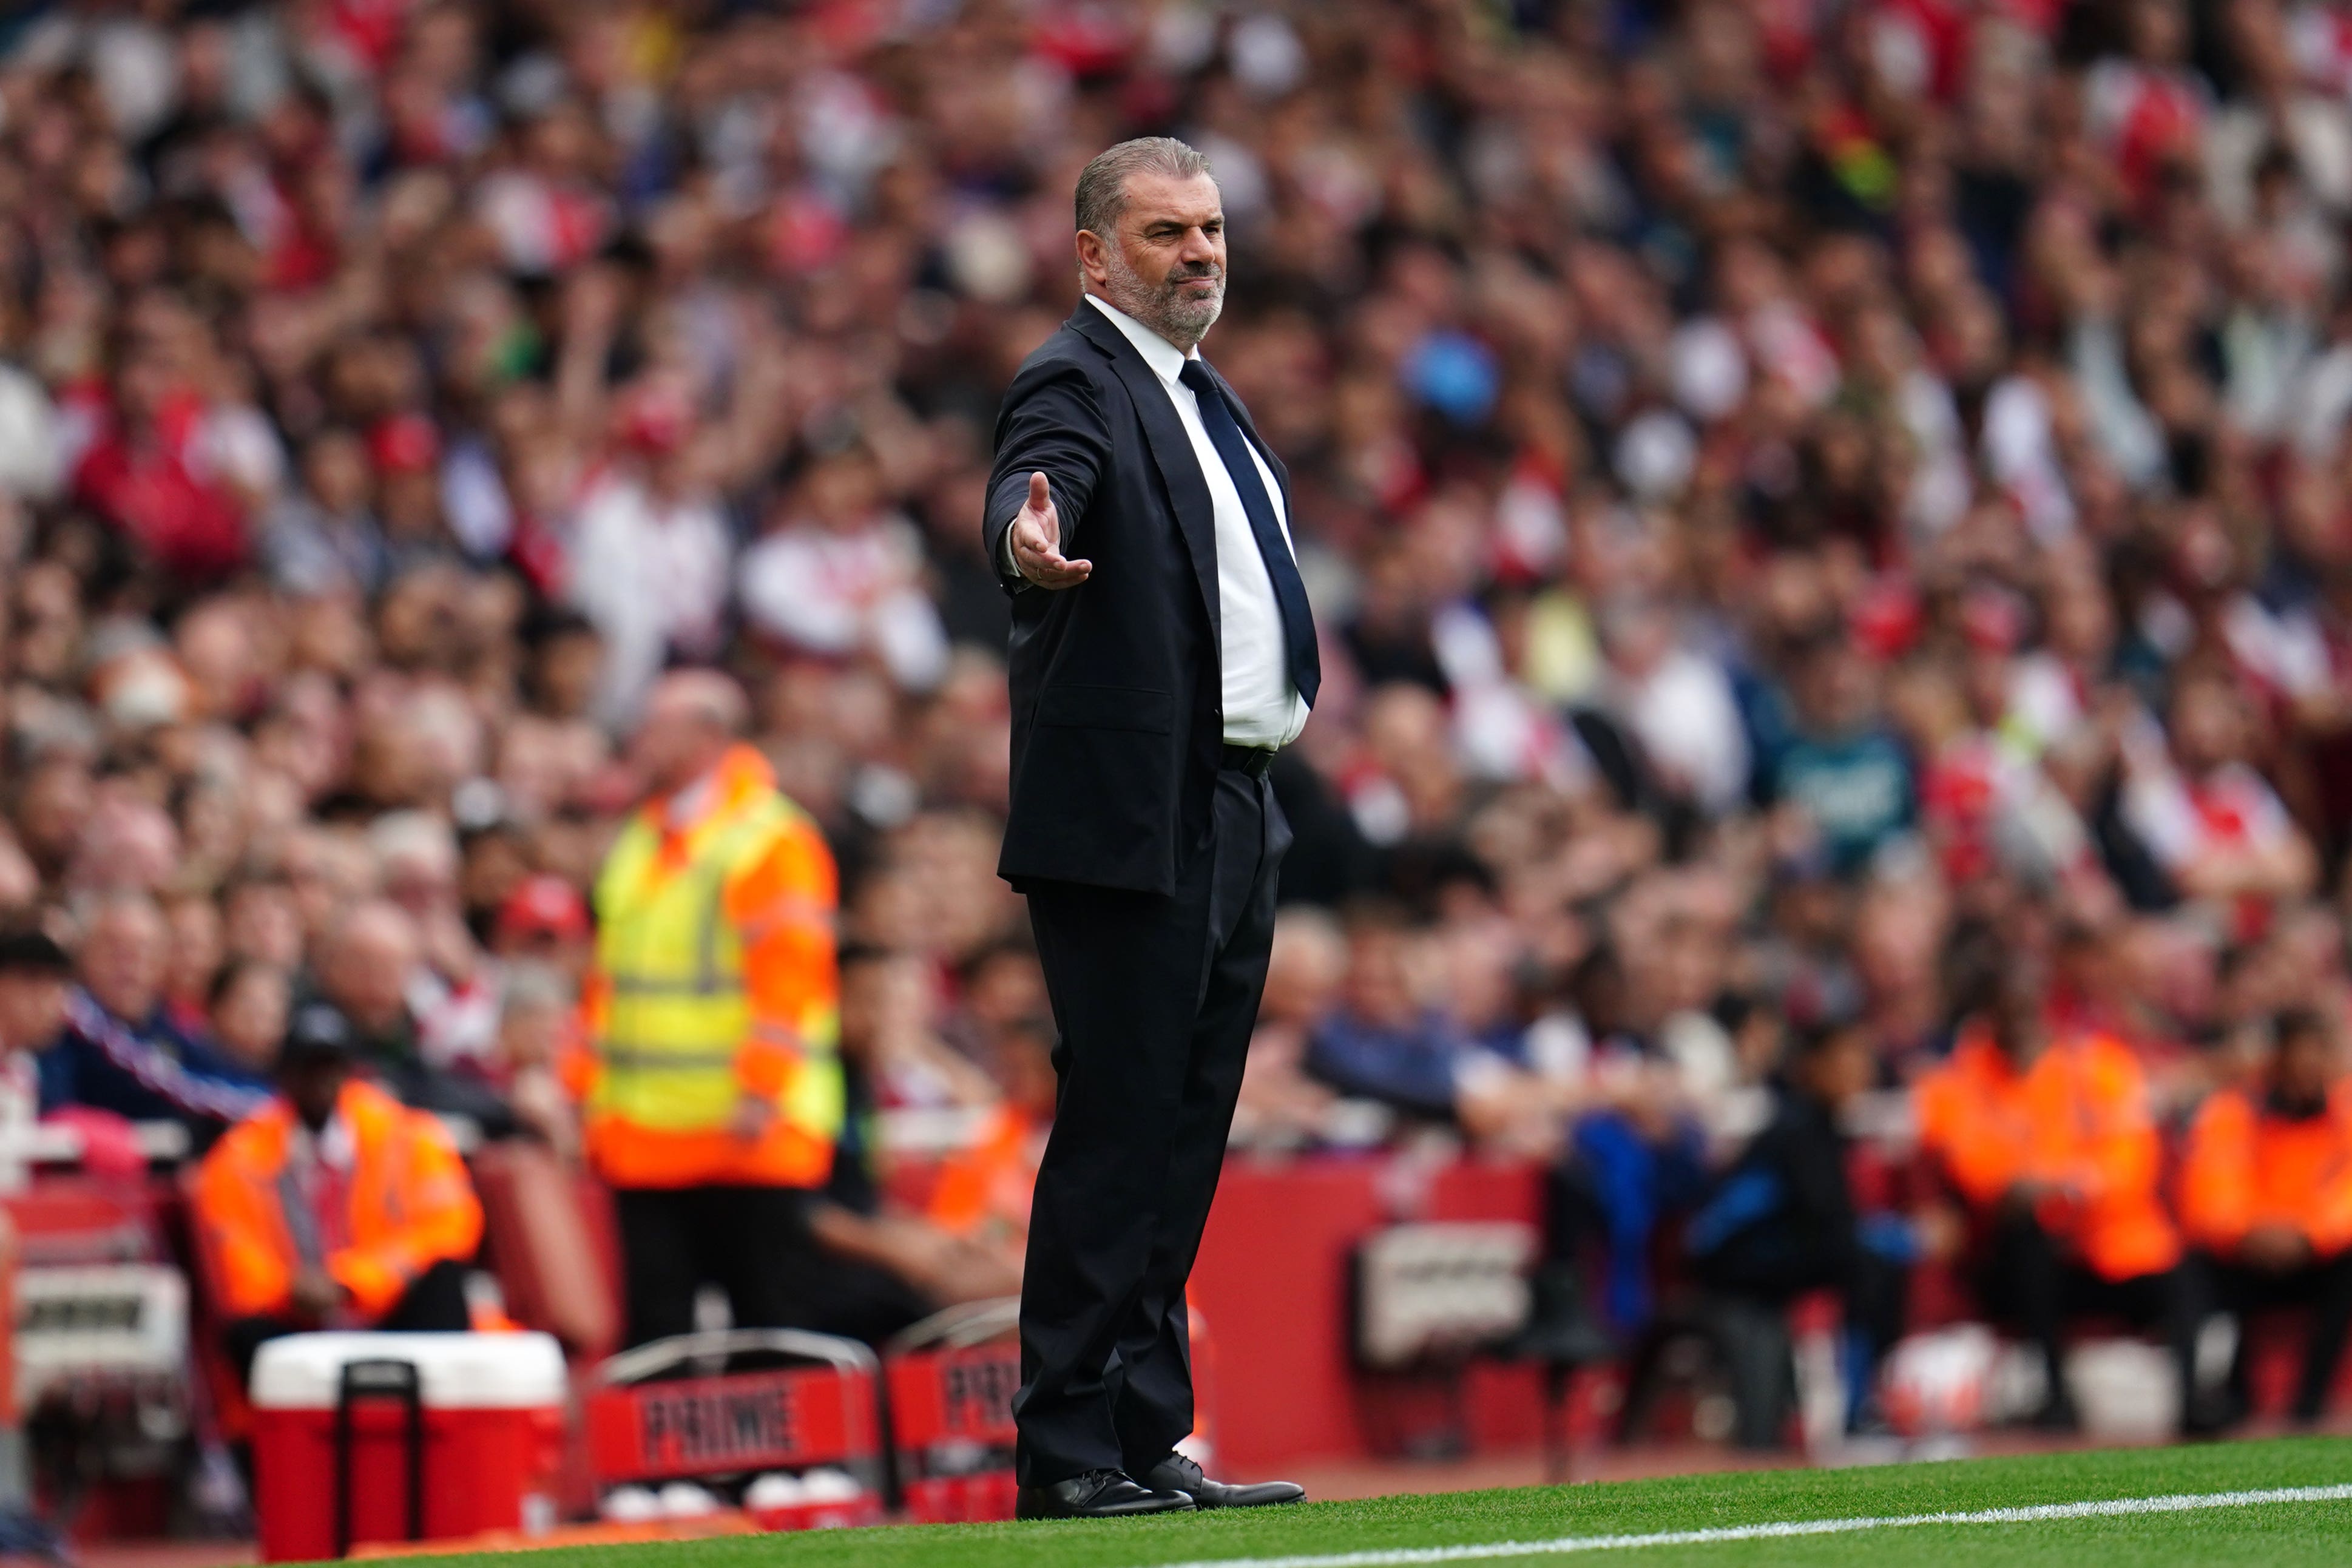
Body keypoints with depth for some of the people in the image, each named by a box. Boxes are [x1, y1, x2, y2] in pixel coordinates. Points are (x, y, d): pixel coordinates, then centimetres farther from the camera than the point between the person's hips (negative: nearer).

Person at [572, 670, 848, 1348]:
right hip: (645, 1139, 8)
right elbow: (610, 977, 21)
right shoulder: (637, 845, 18)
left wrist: (760, 1094, -21)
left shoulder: (771, 840, -8)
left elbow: (790, 978, -14)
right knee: (656, 1323, 4)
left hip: (744, 1139, -7)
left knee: (768, 1315, -3)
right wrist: (591, 1089, 15)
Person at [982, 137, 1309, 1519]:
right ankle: (1069, 1454, -8)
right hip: (1131, 821, -9)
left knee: (1183, 1138, 10)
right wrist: (1030, 542, -51)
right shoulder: (1078, 382, -10)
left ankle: (1149, 1441, 14)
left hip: (1234, 821, 9)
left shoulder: (1203, 393, 19)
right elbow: (1038, 482, -31)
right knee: (1119, 1129, -9)